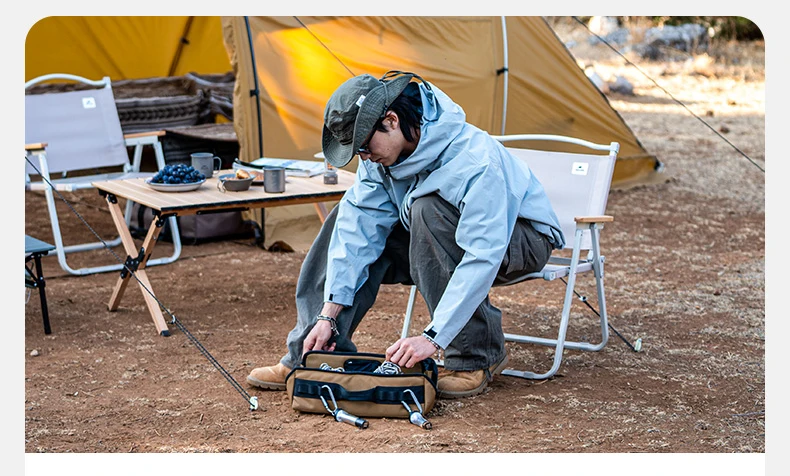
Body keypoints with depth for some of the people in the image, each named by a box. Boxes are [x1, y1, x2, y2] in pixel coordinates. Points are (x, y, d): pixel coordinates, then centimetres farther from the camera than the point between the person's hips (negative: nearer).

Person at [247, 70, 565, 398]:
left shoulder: (475, 162, -35)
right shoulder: (384, 152, -13)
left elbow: (482, 258, -39)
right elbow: (358, 226, -16)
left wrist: (432, 337, -42)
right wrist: (328, 315, -22)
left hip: (523, 239, -7)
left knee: (429, 209, -36)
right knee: (348, 218, -10)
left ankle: (478, 356, -23)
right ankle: (311, 356, -5)